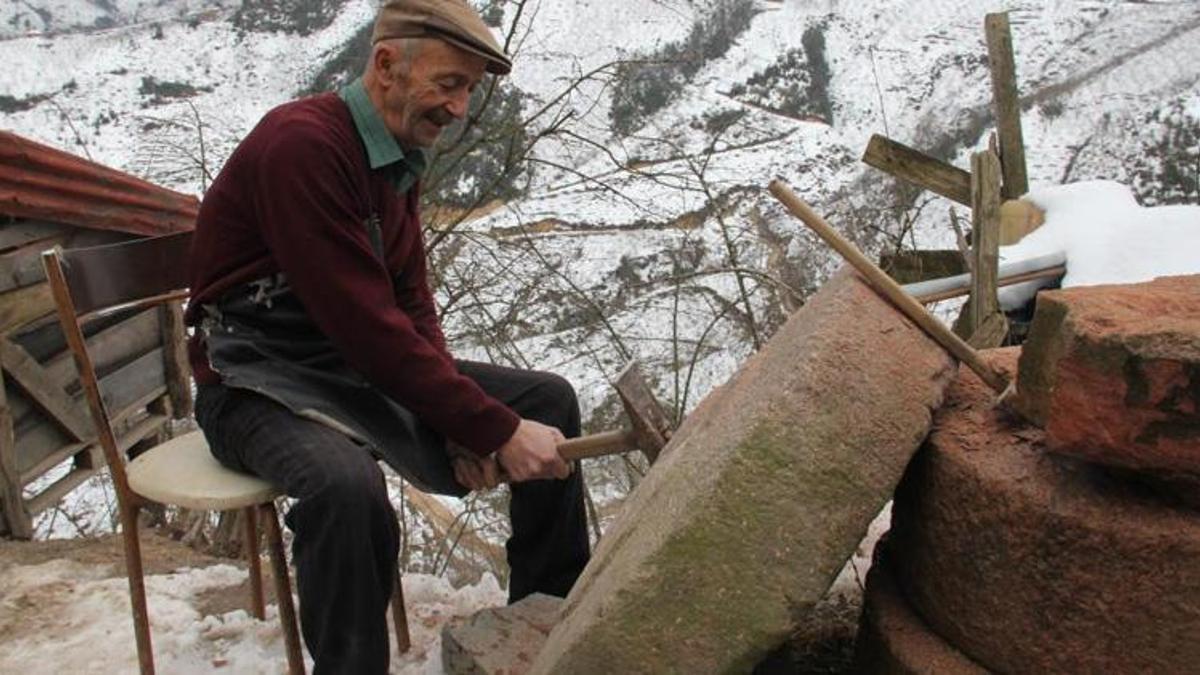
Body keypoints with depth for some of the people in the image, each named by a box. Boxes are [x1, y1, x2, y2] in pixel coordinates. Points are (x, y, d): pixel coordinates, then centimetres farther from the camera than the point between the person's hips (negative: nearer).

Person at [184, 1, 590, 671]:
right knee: (348, 485, -40)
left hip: (366, 366, 8)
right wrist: (495, 429, -26)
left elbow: (413, 305, 6)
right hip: (262, 381, -8)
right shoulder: (302, 145, -24)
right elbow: (367, 322, -29)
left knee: (549, 399, 1)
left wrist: (462, 420, -9)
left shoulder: (401, 156, 5)